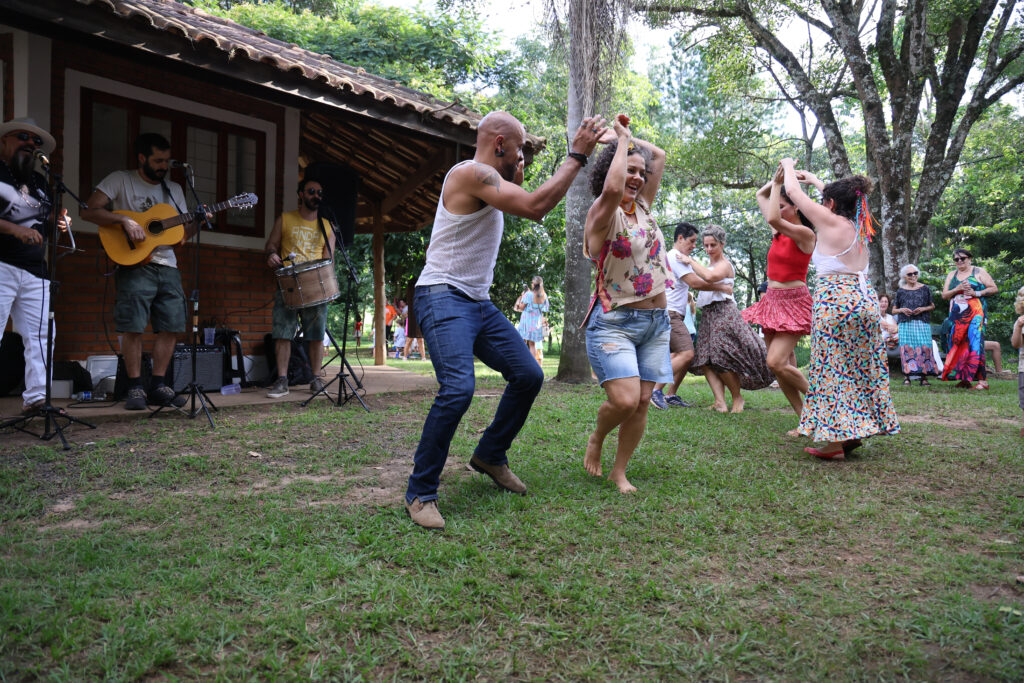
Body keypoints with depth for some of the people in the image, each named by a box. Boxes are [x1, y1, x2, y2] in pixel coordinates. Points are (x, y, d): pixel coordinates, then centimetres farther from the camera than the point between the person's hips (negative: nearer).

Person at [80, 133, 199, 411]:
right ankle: (135, 388, 0)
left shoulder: (174, 189, 17)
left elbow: (181, 234, 14)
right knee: (132, 327, -9)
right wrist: (125, 220, -17)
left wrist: (197, 223, -6)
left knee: (171, 327, 1)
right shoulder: (120, 180, 3)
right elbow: (88, 211, -6)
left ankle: (158, 386, 10)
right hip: (133, 265, -5)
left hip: (167, 267, 5)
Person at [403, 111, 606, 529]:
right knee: (458, 388, -27)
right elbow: (535, 207, -21)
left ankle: (490, 457, 27)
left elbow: (526, 207, 30)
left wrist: (518, 170, 20)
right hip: (443, 298, -10)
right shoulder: (470, 173, -14)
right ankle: (420, 494, -12)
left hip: (479, 302, 10)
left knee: (529, 376, 8)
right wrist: (577, 155, -15)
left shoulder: (490, 182, 16)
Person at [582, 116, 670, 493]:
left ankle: (619, 471, 17)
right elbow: (612, 189, -32)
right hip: (615, 322, -7)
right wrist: (622, 141, -17)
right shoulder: (602, 213, -8)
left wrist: (626, 137, 13)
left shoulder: (642, 207, 12)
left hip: (656, 321, 7)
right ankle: (596, 439, 13)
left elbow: (660, 155, 19)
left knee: (642, 402, 3)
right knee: (624, 400, -19)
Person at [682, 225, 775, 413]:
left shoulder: (725, 264, -3)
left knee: (721, 357, -16)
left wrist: (691, 262, -15)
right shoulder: (709, 264, 24)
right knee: (705, 359, -7)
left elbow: (710, 276, -24)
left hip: (723, 313, -8)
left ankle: (737, 397, 0)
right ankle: (720, 402, -15)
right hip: (708, 314, 8)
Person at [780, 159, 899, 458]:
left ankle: (835, 442, -3)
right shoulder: (859, 227, 13)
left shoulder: (830, 221, -6)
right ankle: (853, 433, 21)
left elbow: (793, 191, 3)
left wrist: (788, 166, 21)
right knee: (859, 367, 13)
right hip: (864, 298, 8)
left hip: (834, 300, -8)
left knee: (832, 369, -4)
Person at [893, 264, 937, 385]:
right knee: (906, 347, -7)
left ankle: (924, 376, -6)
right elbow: (894, 310, 14)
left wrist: (923, 309, -5)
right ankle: (907, 376, -5)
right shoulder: (901, 291, 11)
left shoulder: (924, 289, 10)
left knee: (924, 347, -9)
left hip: (922, 322, 0)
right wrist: (902, 310, -7)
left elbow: (932, 306, 14)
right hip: (905, 323, 0)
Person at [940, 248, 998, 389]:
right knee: (958, 345, -1)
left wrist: (976, 293, -12)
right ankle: (963, 379, 2)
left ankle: (982, 379, -17)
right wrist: (957, 289, -7)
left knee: (975, 343, -15)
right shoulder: (951, 275, 17)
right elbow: (944, 295, 11)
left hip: (975, 313, -5)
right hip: (957, 316, 5)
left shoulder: (979, 272, 5)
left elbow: (994, 288, 1)